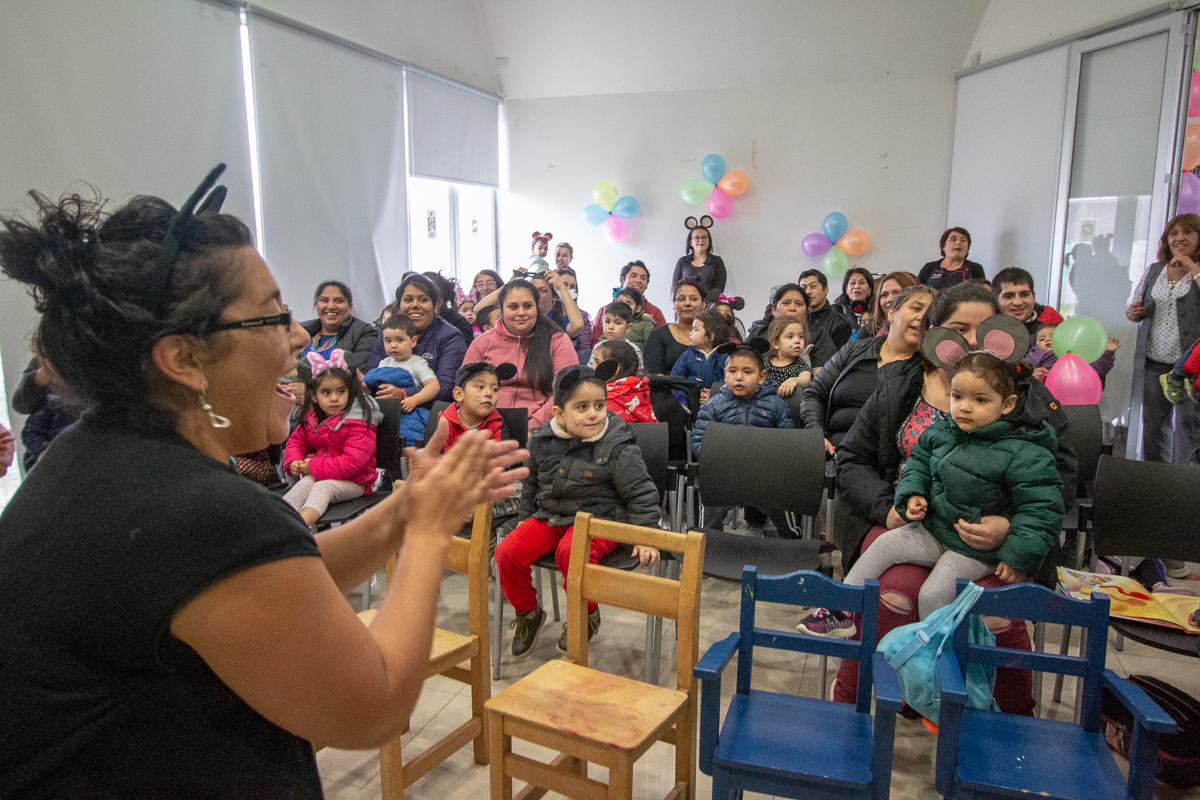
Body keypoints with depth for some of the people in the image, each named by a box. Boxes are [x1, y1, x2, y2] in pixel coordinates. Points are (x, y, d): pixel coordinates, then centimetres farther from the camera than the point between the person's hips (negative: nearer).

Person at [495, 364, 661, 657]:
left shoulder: (618, 449, -14)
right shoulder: (541, 441, -1)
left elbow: (641, 494, -7)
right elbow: (531, 483, 17)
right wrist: (526, 519, 22)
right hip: (549, 517, 5)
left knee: (571, 552, -35)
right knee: (508, 550, -15)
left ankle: (587, 615, -6)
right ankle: (527, 613, 12)